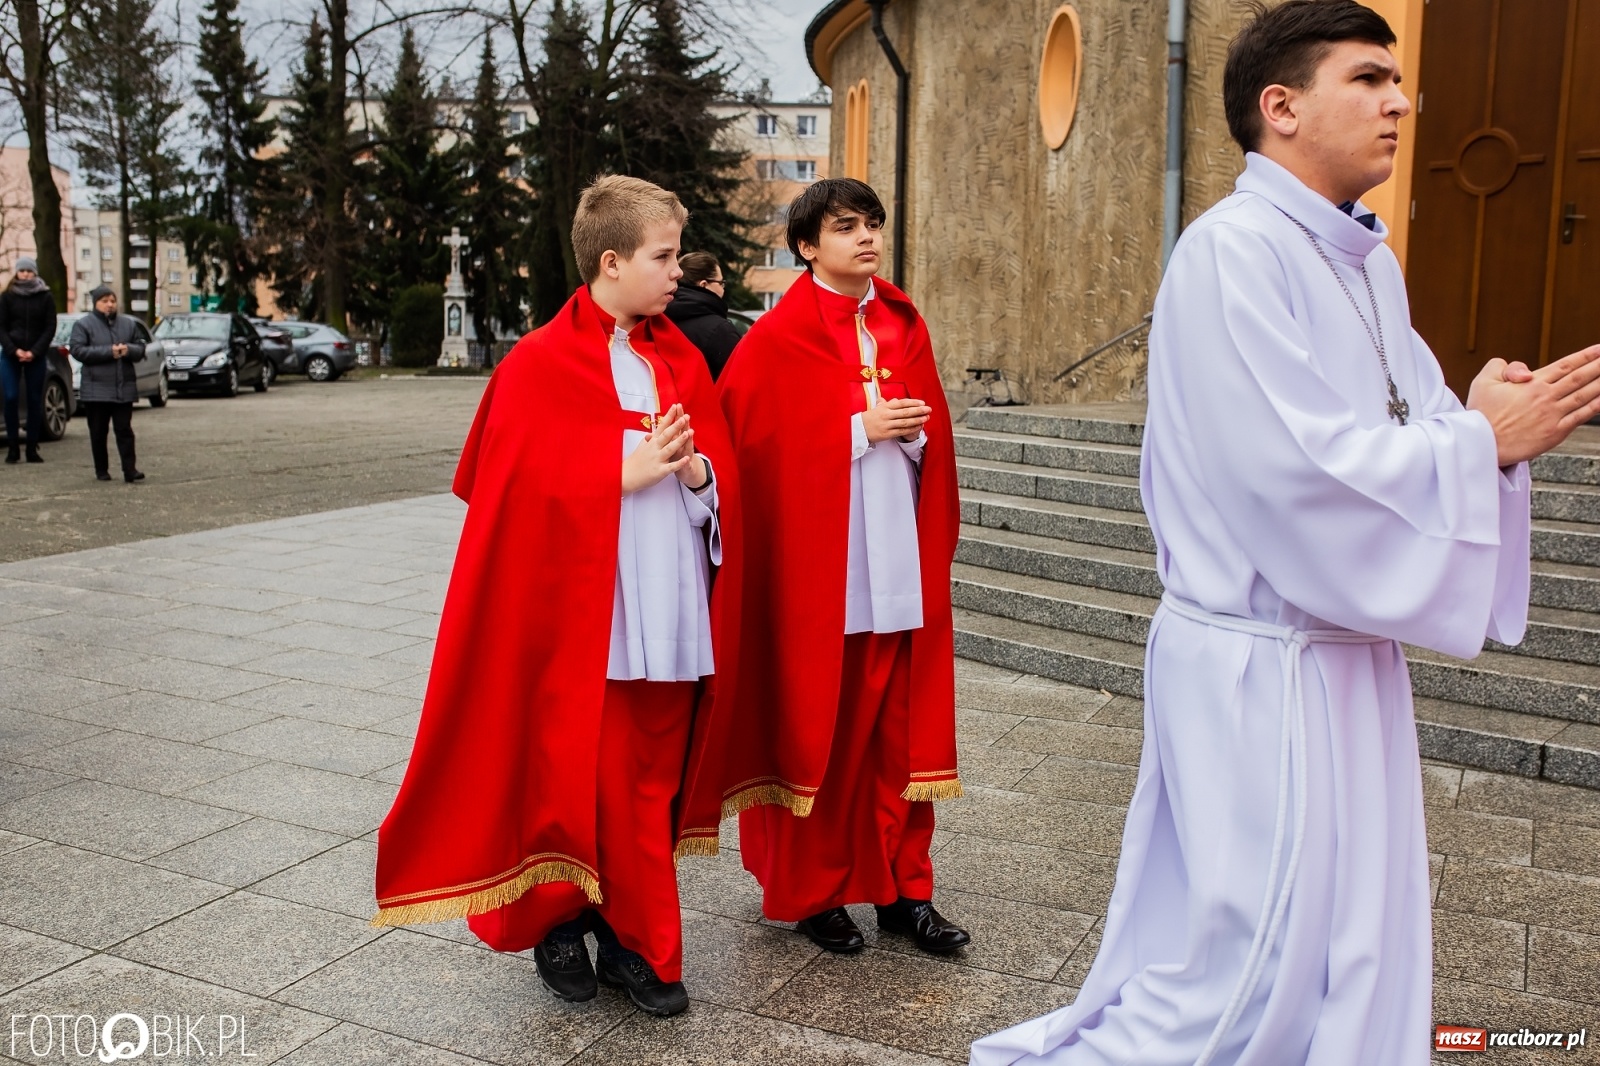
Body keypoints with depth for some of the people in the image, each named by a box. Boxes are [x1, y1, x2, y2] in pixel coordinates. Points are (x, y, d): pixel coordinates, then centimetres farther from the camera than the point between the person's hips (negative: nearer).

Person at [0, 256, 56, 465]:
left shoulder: (46, 297, 3)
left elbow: (50, 328, 1)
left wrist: (34, 352, -9)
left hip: (37, 357, 0)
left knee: (35, 401, 0)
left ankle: (32, 448, 4)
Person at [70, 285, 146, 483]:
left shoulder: (128, 324, 12)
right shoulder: (83, 324, 0)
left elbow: (140, 348, 12)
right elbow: (77, 350, -11)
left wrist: (129, 349, -12)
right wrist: (108, 351, -19)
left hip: (124, 388, 2)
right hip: (96, 389, -2)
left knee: (124, 430, 0)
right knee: (98, 432, 4)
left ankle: (130, 470, -4)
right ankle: (101, 470, 12)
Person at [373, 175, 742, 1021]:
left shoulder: (680, 361, 10)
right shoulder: (540, 367, -7)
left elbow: (722, 476, 11)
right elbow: (524, 497, -11)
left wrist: (696, 470, -11)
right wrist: (627, 474, -17)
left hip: (671, 620, 5)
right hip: (586, 623, -5)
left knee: (651, 784, 10)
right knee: (587, 785, 5)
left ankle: (625, 936, 25)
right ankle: (558, 917, 28)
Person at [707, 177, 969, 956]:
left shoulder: (904, 327, 11)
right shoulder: (778, 339, -5)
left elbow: (933, 434, 15)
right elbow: (759, 444, -11)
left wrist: (913, 435, -7)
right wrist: (863, 429, -15)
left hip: (901, 563, 5)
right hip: (815, 563, -5)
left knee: (901, 726, 8)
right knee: (814, 725, 5)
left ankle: (902, 890, 20)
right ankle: (811, 892, 20)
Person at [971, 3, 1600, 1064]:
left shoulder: (1370, 262, 12)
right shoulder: (1232, 253, -16)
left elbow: (1416, 423, 11)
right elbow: (1299, 462, -24)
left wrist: (1493, 419, -10)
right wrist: (1484, 438, -14)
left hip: (1349, 655, 9)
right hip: (1260, 666, -9)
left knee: (1354, 947, 19)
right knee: (1250, 966, 2)